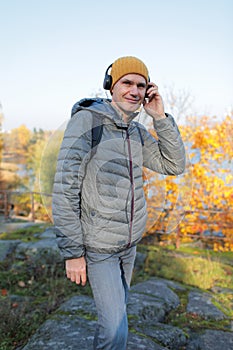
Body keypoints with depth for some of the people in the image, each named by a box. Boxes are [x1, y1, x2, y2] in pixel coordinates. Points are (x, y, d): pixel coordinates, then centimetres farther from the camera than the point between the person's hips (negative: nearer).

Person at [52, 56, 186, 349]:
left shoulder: (137, 132, 4)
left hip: (130, 241, 7)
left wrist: (160, 118, -10)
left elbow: (175, 165, 0)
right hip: (98, 245, -7)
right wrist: (72, 251, -19)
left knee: (118, 304, 25)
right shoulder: (87, 121, -19)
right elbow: (65, 189, -20)